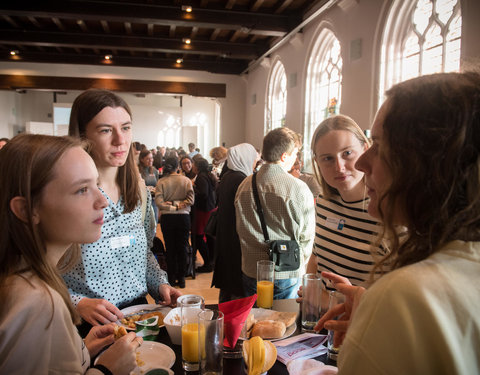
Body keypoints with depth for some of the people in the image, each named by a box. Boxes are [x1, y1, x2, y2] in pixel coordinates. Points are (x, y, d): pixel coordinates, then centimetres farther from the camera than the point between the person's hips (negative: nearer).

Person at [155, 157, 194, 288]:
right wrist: (178, 205, -9)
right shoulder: (186, 180, -3)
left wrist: (172, 206, -7)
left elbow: (159, 202, -13)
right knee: (182, 247, 9)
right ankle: (181, 278, 14)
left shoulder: (161, 182, -4)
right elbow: (191, 199, -11)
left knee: (170, 248, 10)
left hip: (167, 218, 0)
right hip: (183, 217, 0)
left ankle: (171, 278, 17)